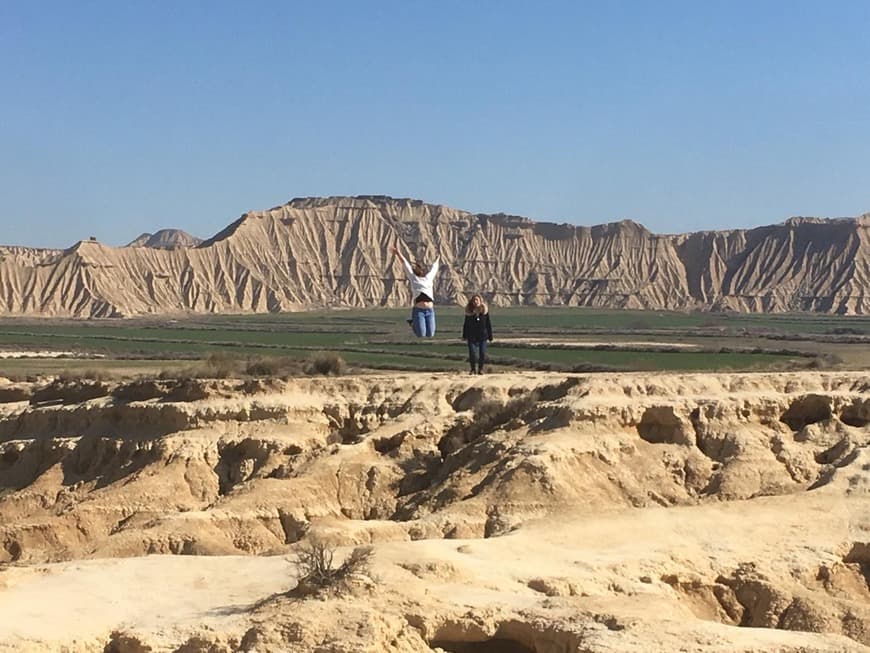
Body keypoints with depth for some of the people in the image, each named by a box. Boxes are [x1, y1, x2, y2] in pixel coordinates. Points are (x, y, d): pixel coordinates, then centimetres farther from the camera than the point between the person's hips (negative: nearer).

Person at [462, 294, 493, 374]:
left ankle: (480, 369, 17)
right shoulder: (469, 311, 1)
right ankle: (473, 369, 14)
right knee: (472, 354, -6)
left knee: (482, 354, -2)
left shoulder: (485, 311, 1)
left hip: (482, 337, 0)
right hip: (472, 336, 0)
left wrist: (490, 336, 4)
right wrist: (464, 336, 3)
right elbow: (466, 325, 7)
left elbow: (488, 324, 5)